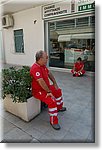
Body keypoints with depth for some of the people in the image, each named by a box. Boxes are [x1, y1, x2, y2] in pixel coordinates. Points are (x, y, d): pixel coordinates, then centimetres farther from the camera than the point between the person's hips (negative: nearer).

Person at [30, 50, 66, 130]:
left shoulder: (43, 65, 3)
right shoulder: (35, 68, -29)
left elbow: (49, 73, 16)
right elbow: (41, 82, -34)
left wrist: (55, 84, 13)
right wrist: (49, 92, -26)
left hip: (46, 87, 11)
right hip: (38, 91, -10)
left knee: (58, 91, 22)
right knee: (52, 101, -27)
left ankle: (59, 107, 44)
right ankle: (53, 121, -6)